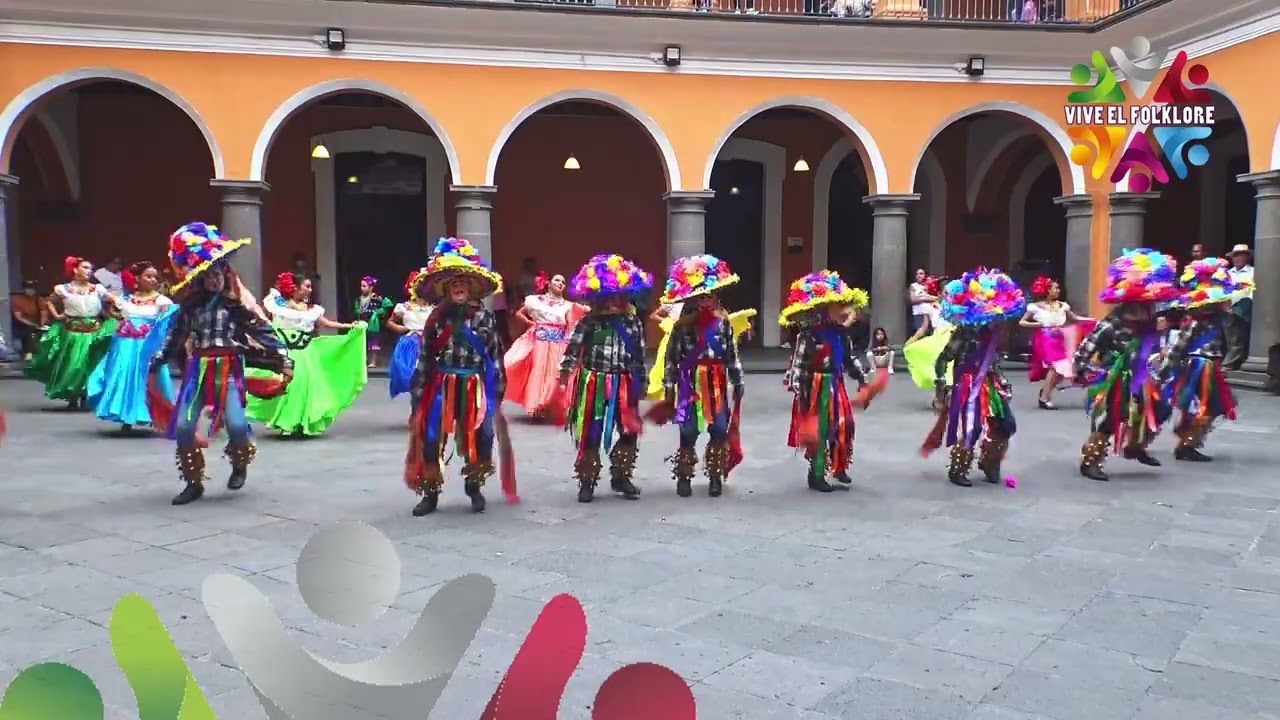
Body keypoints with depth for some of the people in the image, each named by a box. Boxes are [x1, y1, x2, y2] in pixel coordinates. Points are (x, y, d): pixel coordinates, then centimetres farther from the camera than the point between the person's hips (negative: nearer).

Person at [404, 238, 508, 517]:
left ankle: (474, 487, 25)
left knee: (477, 438, 5)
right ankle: (430, 492, 11)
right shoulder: (436, 318, 3)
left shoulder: (485, 317, -1)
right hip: (441, 386, 1)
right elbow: (424, 358, 4)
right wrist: (417, 393, 2)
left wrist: (498, 389, -1)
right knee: (431, 438, -2)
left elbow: (496, 355, 1)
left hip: (475, 387, -1)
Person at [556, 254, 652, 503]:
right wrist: (564, 376, -16)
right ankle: (587, 480, 15)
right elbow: (572, 350, -8)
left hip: (623, 385, 3)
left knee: (630, 432, 8)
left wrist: (641, 384, 10)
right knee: (590, 434, 4)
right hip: (593, 385, -3)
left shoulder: (633, 323, 2)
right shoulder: (588, 323, -6)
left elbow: (639, 356, 8)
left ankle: (620, 476, 24)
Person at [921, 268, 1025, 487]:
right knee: (971, 429, -10)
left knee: (1005, 425, 7)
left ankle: (989, 463, 25)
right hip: (968, 387, -8)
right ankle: (957, 470, 5)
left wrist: (1003, 381, 21)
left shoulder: (993, 334, 6)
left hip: (990, 385, 8)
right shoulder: (964, 335, -16)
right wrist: (942, 386, -18)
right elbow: (941, 362, -16)